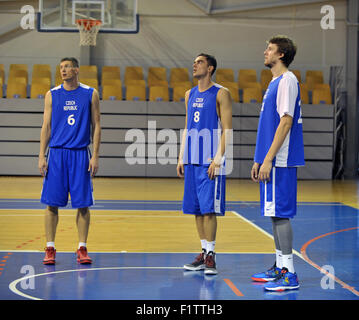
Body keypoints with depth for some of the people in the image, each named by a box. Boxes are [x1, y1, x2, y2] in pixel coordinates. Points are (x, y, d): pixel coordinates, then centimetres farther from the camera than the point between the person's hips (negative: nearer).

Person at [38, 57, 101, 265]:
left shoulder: (90, 94, 4)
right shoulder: (52, 95, 6)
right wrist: (41, 156, -1)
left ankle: (82, 248, 9)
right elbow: (46, 126, 7)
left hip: (81, 154, -1)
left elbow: (96, 126, 5)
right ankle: (50, 249, 8)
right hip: (57, 153, 1)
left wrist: (95, 156, -3)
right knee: (52, 203, 0)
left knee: (83, 204, 0)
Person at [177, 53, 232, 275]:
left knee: (209, 208, -9)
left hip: (210, 161, -7)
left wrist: (217, 159, -17)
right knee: (196, 209, 8)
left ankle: (211, 254, -4)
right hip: (192, 160, 7)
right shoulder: (190, 95, 16)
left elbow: (227, 129, -9)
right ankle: (204, 253, 16)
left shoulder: (221, 94, -4)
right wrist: (181, 158, 13)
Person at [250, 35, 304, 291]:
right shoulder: (275, 82, 18)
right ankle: (280, 268, 20)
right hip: (271, 161, 10)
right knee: (275, 214, 13)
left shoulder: (287, 81, -11)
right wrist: (259, 160, 21)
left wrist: (268, 159, -21)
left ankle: (289, 275, -6)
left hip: (280, 162, -10)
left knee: (280, 213, -9)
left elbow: (286, 122, -18)